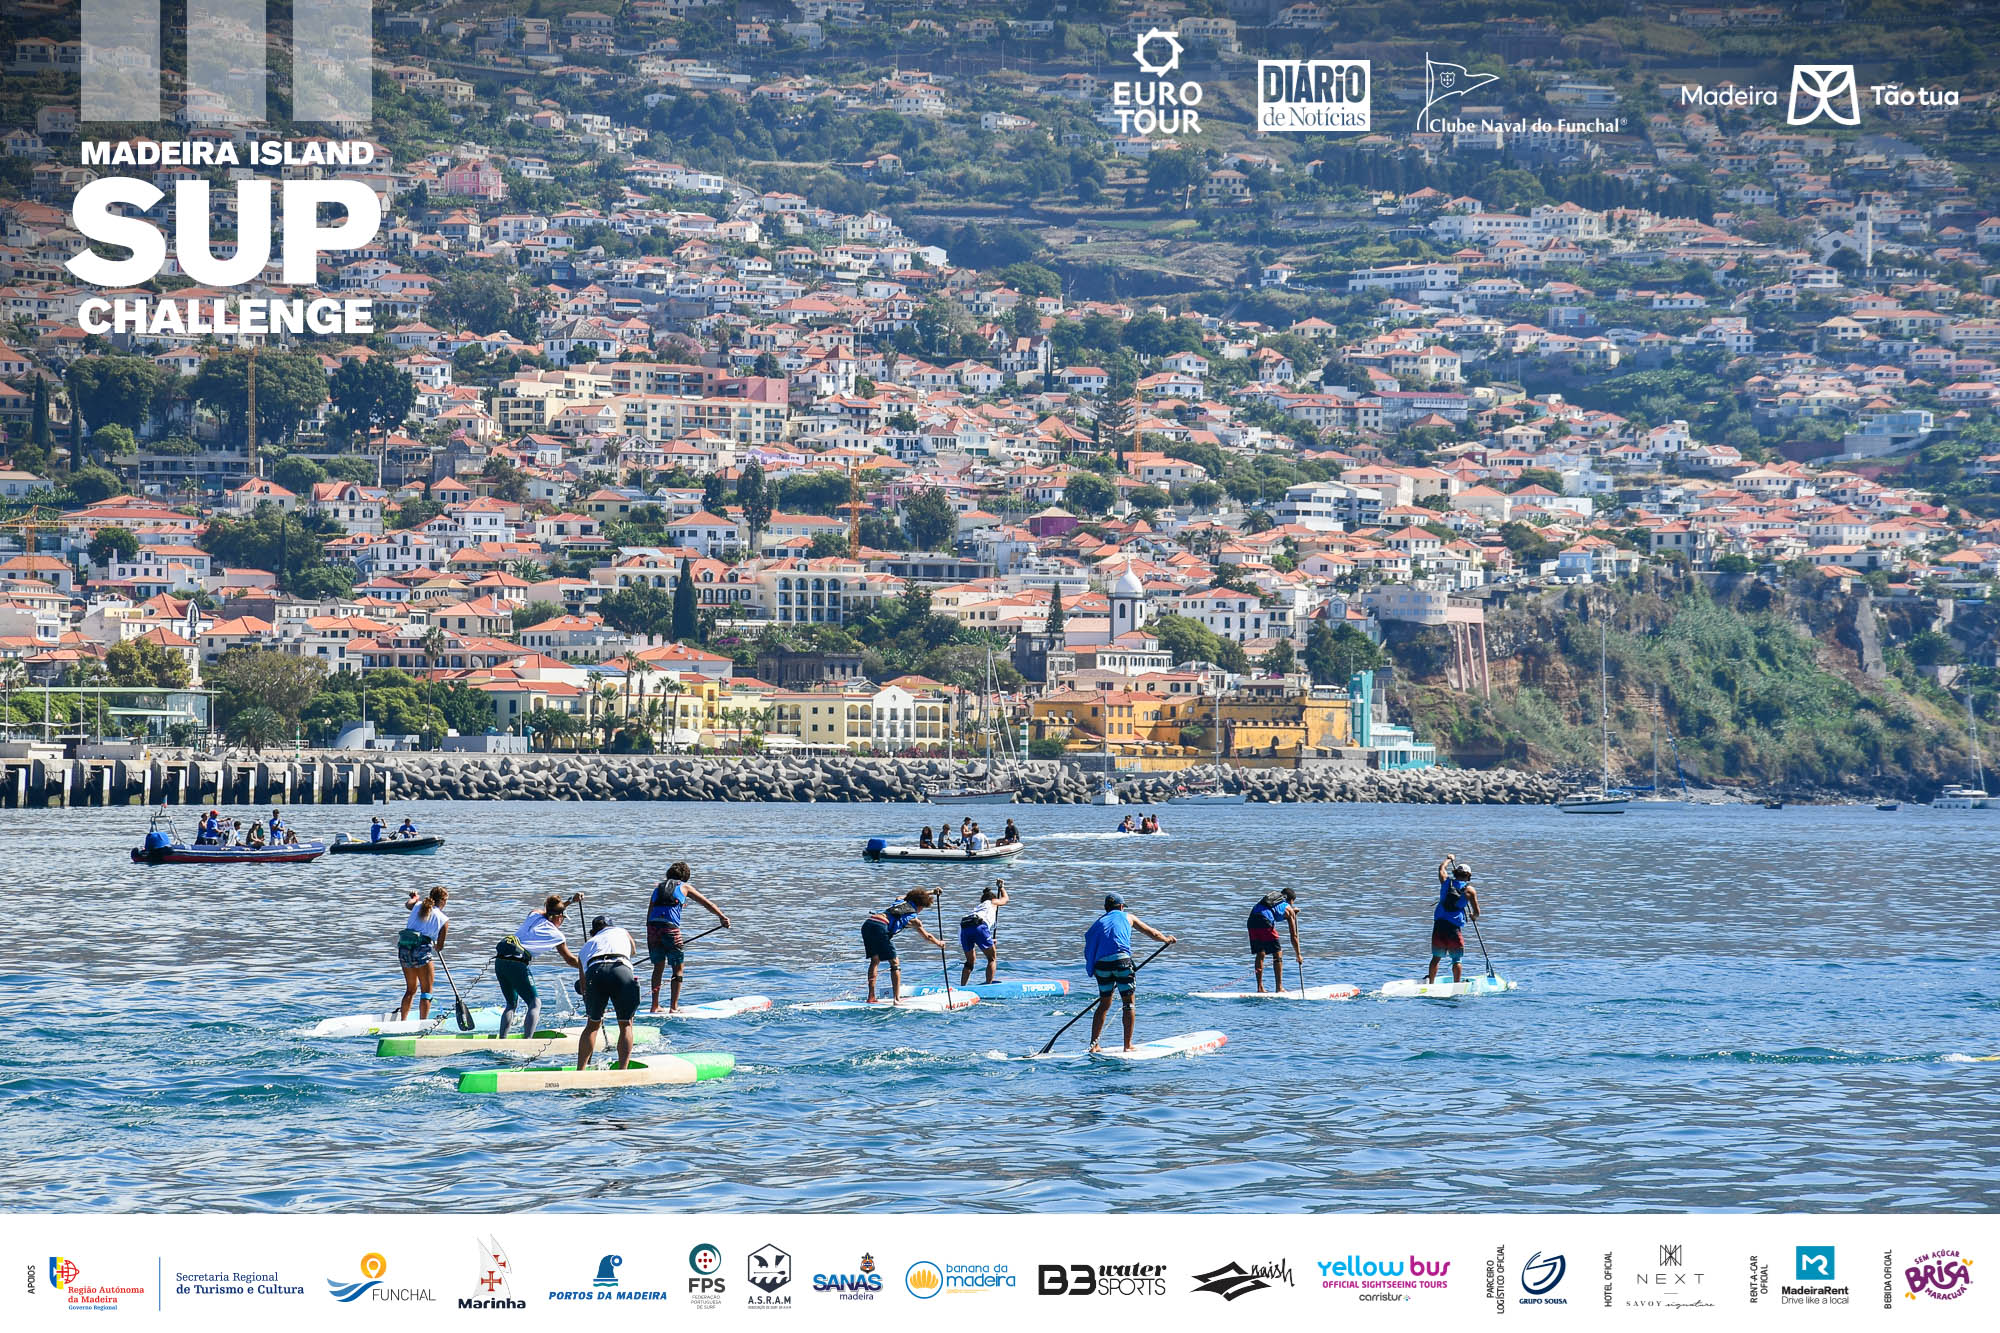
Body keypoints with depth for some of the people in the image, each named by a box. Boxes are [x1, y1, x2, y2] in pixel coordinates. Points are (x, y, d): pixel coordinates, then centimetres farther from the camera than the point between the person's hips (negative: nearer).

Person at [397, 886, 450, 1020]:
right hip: (422, 949, -6)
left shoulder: (418, 906, 11)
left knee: (411, 989, 20)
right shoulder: (443, 919, 0)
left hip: (404, 949, 6)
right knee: (426, 990, 3)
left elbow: (408, 904, 36)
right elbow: (439, 947, 5)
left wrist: (414, 897, 57)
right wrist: (436, 947, 28)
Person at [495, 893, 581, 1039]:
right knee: (535, 1003, 1)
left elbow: (552, 911, 42)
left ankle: (502, 1039, 7)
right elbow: (570, 959, 19)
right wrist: (584, 968, 35)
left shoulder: (534, 915, 19)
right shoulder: (556, 936, 6)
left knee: (511, 1004, 18)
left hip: (499, 960, 7)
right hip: (517, 964, -7)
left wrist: (571, 901, 41)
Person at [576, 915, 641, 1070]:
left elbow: (582, 983, 34)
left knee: (592, 1024, 21)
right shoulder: (622, 932, 36)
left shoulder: (587, 945, 36)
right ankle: (622, 1070, 5)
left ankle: (580, 1070, 17)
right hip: (622, 969, -1)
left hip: (594, 971, 1)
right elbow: (633, 951, 58)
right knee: (626, 1025, 15)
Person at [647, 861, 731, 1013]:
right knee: (678, 968, 9)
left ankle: (655, 1006, 17)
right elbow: (707, 904, 18)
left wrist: (650, 940, 23)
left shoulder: (658, 887, 24)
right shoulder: (684, 887, 15)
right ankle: (673, 1007, 5)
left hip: (653, 927, 4)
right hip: (670, 927, -4)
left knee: (658, 967, 18)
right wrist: (722, 917, 27)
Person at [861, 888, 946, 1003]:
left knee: (874, 960, 18)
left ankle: (871, 997, 12)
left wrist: (931, 892, 61)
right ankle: (897, 998, -1)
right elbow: (927, 936, 31)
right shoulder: (913, 918, 15)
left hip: (867, 924, 6)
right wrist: (939, 943, 49)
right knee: (895, 964, 6)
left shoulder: (900, 900, 28)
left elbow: (915, 896, 51)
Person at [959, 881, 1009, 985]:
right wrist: (1001, 887, 63)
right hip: (979, 927, -5)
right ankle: (988, 985, 1)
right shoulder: (992, 903, 26)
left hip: (964, 929, 5)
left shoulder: (977, 907, 38)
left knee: (969, 961, 21)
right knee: (992, 958, 10)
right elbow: (1005, 899, 48)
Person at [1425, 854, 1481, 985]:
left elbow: (1441, 868, 31)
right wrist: (1474, 916, 23)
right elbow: (1476, 912, 1)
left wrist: (1449, 859, 49)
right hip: (1455, 928, -3)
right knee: (1457, 960, 3)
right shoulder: (1469, 889, 0)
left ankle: (1430, 981, 7)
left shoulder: (1446, 882, 9)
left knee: (1436, 957, 14)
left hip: (1438, 926, 3)